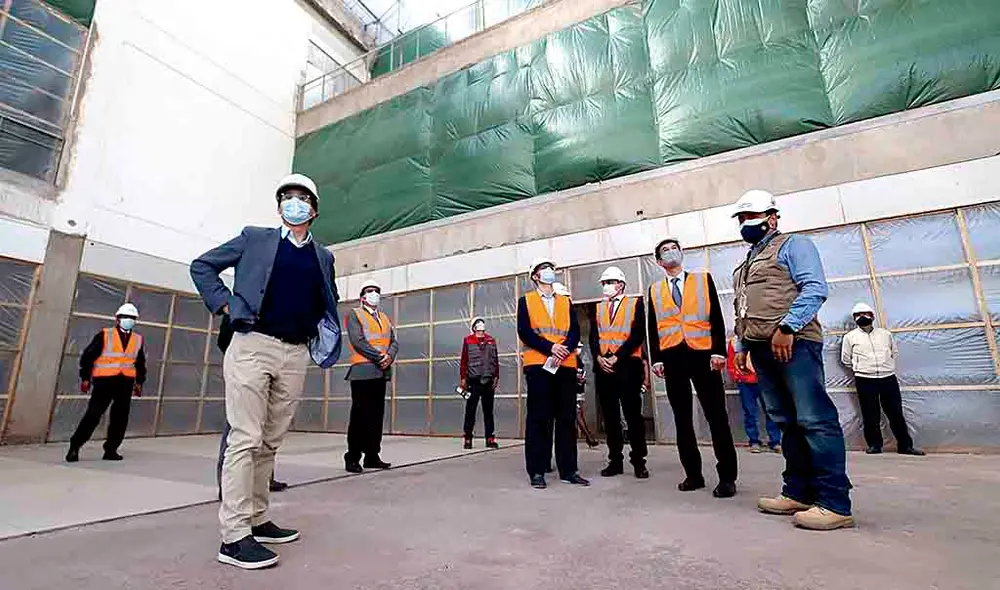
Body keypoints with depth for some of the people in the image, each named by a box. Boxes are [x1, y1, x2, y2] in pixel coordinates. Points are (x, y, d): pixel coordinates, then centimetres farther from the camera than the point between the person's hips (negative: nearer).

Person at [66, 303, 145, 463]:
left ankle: (110, 450, 15)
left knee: (120, 418, 6)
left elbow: (140, 363, 19)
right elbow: (87, 356, 0)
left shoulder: (138, 339, 12)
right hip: (104, 380, -4)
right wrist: (85, 378, -3)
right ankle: (74, 447, 9)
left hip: (126, 382, 4)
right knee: (93, 415, -5)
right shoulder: (104, 335, 0)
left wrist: (139, 382, 15)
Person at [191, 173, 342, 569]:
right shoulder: (256, 238, 8)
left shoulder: (323, 256, 16)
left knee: (270, 442, 11)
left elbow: (327, 303, 26)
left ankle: (257, 520, 24)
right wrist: (227, 305, -2)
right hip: (253, 346, -4)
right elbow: (202, 266, 11)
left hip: (295, 354, 4)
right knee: (246, 439, -5)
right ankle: (234, 536, 1)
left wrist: (322, 338, 10)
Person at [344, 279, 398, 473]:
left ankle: (372, 456, 15)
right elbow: (358, 341, -10)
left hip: (381, 372, 6)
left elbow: (394, 341, 12)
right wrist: (379, 357, -15)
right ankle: (352, 458, 4)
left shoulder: (385, 318, 22)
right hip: (362, 371, -6)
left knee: (377, 415, 7)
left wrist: (389, 357, -8)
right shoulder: (354, 314, 5)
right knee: (360, 415, -4)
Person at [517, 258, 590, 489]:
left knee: (567, 418, 5)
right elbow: (524, 332, -4)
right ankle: (537, 471, 6)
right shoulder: (526, 300, 9)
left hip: (566, 365, 4)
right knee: (538, 418, -2)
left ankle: (568, 470, 13)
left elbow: (575, 332, 7)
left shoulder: (566, 302, 19)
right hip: (538, 364, -3)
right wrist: (550, 348, -15)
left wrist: (564, 350, -12)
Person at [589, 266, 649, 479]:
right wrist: (598, 357, -8)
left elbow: (638, 334, -7)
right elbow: (593, 336, 10)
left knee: (633, 415, 1)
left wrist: (617, 357, -14)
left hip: (627, 366, -4)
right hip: (603, 366, 4)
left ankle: (638, 462, 12)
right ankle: (615, 461, 16)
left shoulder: (635, 303, 3)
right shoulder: (598, 307, 16)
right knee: (610, 416, 7)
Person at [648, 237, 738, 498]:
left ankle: (727, 477, 8)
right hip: (672, 358, 2)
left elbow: (716, 318, 2)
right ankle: (693, 474, 15)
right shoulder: (654, 290, 13)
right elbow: (653, 328, 11)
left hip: (702, 353, -2)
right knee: (682, 418, 6)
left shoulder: (703, 279, 10)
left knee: (716, 416, -1)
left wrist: (719, 351, -8)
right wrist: (656, 359, 2)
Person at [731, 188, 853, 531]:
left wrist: (787, 327, -20)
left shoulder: (793, 245, 4)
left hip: (791, 343, -8)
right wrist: (741, 346, 19)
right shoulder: (746, 264, 27)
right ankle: (798, 493, 16)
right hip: (762, 349, 8)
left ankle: (835, 504, -3)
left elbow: (815, 288, -10)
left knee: (815, 421, -8)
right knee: (787, 423, 10)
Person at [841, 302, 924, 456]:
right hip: (865, 380, -2)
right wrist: (861, 368, 10)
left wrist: (887, 367, 13)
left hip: (888, 378, 2)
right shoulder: (850, 336, 2)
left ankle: (905, 445, 16)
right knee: (871, 415, 3)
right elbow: (845, 359, 9)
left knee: (896, 413, 6)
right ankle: (874, 445, 13)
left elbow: (895, 353, 22)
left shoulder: (885, 334, 11)